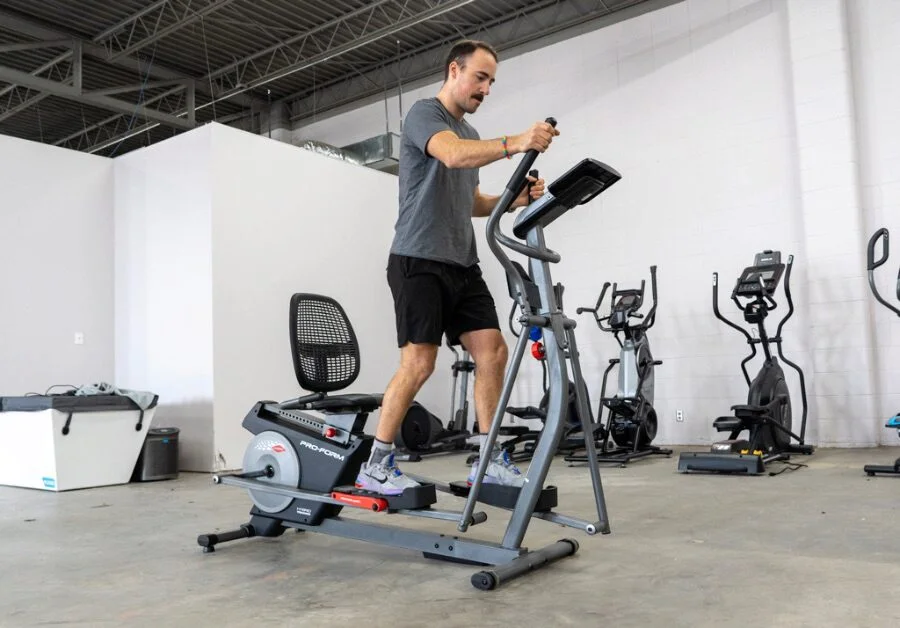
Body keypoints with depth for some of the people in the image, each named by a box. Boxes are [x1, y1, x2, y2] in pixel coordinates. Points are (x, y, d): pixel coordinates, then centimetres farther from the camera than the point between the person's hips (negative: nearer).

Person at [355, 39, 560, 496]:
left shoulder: (470, 132, 24)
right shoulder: (425, 114, -5)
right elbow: (453, 154, -28)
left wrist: (514, 199, 7)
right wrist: (514, 144, -43)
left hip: (462, 262, 9)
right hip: (420, 260, -9)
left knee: (493, 352, 0)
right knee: (419, 362, -12)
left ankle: (489, 459, 9)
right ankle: (375, 465, 1)